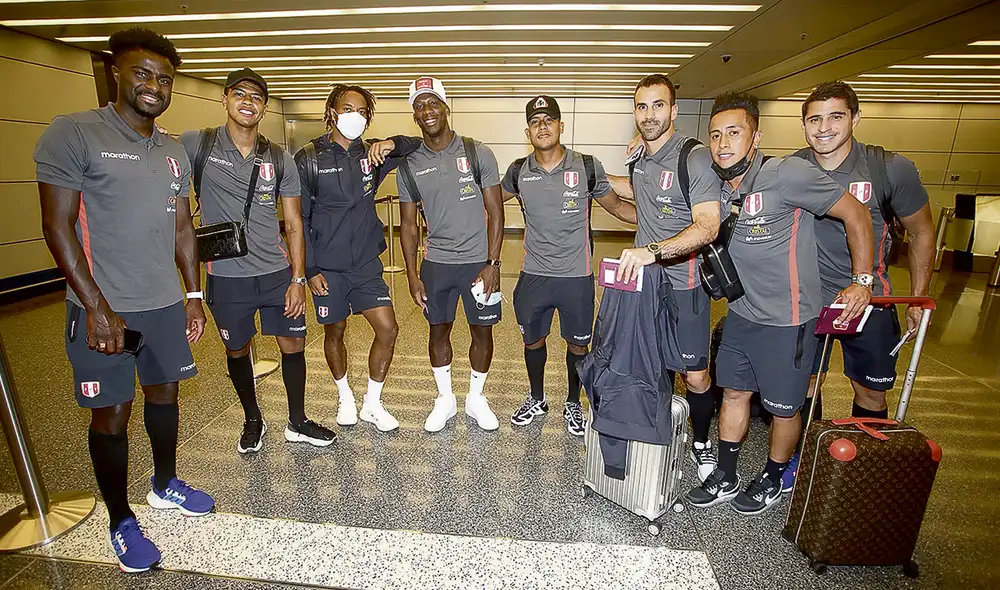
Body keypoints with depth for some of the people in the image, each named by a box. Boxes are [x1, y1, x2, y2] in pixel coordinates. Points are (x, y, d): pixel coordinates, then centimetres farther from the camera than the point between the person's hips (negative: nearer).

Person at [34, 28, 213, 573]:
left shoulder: (173, 152, 10)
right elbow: (58, 226, -11)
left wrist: (193, 294, 11)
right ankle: (121, 524, 23)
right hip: (103, 308, -5)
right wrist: (97, 308, -16)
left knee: (164, 392, 16)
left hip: (166, 303, 6)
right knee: (111, 414, 5)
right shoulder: (74, 134, -7)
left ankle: (164, 486, 37)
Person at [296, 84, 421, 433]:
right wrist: (310, 269, -9)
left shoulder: (372, 154, 3)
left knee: (388, 329, -4)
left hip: (366, 264, 2)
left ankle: (372, 404, 17)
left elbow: (419, 147, 5)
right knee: (334, 332, 12)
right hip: (327, 267, -2)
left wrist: (393, 143, -16)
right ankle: (345, 397, 37)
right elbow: (298, 218, -4)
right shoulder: (308, 159, -5)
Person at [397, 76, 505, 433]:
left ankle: (476, 399, 30)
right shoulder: (409, 166, 2)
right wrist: (412, 275, 1)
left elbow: (495, 213, -5)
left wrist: (492, 264, -11)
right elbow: (408, 224, 6)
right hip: (436, 263, 2)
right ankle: (445, 398, 32)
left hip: (478, 261, -2)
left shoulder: (477, 154, -5)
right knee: (439, 330, 12)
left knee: (482, 331, 8)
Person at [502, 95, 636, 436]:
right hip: (533, 276, 2)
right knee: (532, 339, 17)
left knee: (577, 344, 13)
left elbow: (616, 206, 5)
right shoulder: (519, 172, -1)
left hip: (577, 277, -1)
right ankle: (536, 399, 42)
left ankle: (573, 404, 38)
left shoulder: (587, 167, -7)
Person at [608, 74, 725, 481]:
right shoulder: (640, 156, 8)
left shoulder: (696, 158, -14)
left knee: (695, 374, 3)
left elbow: (707, 226, -24)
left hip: (683, 283, -6)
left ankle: (701, 442, 28)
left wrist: (653, 250, -36)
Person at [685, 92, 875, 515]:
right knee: (734, 393, 14)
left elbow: (855, 214, -11)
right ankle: (725, 479, 31)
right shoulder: (718, 189, 0)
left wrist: (862, 281, -9)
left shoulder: (789, 174, -19)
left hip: (786, 320, -6)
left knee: (783, 408, 10)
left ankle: (772, 481, 35)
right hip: (741, 313, 6)